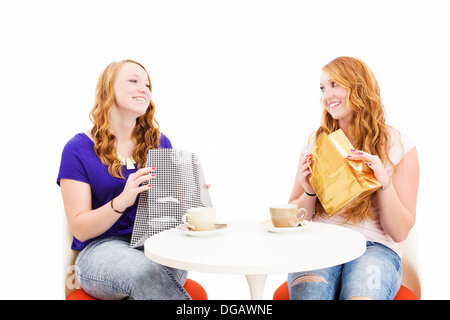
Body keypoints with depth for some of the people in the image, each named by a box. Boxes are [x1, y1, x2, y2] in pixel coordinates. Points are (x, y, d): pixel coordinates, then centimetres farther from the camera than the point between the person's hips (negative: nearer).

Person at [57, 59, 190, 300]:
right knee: (145, 271, -35)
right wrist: (121, 201, -24)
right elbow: (80, 230, -6)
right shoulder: (78, 149, -1)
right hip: (100, 249, -2)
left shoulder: (160, 143, 11)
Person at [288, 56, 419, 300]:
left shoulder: (399, 146, 6)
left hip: (374, 247, 0)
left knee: (360, 295, -35)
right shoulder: (315, 142, 12)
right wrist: (309, 194, -6)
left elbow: (400, 233, 3)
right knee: (308, 292, -33)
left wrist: (385, 183, -13)